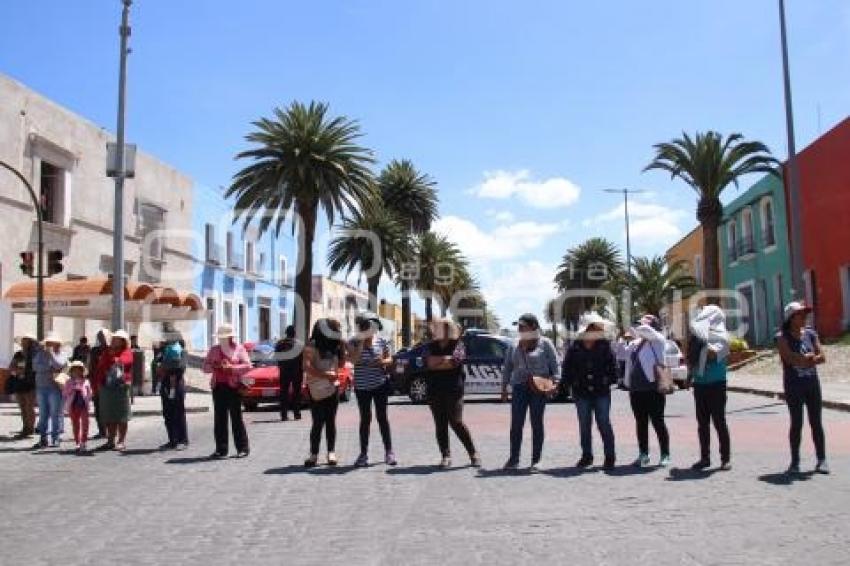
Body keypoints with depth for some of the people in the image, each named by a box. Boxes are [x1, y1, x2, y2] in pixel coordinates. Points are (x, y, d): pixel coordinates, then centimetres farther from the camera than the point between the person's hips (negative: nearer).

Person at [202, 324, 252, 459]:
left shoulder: (239, 349, 4)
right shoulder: (214, 350, 13)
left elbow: (247, 366, -5)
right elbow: (205, 367, 12)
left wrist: (231, 368, -16)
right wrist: (214, 366, -9)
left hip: (233, 387, -4)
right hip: (218, 386, 4)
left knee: (236, 417, -2)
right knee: (220, 418, 3)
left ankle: (243, 448, 6)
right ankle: (221, 449, 9)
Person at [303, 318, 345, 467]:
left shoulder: (333, 346, 12)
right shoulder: (311, 347, -9)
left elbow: (341, 364, 14)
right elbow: (307, 368, -21)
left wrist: (342, 347, 3)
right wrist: (326, 375, -28)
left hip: (333, 388, 5)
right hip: (317, 391, -5)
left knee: (330, 422, 7)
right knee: (318, 423, -6)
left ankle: (331, 453, 11)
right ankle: (313, 454, 1)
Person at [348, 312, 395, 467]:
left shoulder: (381, 341, 0)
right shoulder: (354, 342, -4)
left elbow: (389, 359, 7)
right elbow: (353, 360, -18)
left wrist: (383, 361, -16)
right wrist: (361, 341, -19)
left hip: (380, 384, 1)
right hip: (362, 387, -1)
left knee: (382, 417, 4)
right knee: (365, 419, 4)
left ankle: (389, 452, 11)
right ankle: (363, 454, 12)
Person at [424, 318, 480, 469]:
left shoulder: (458, 345, 2)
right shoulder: (430, 346, 11)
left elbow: (455, 362, -14)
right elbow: (429, 362, -6)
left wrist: (436, 363, -5)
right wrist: (446, 358, -7)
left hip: (454, 390, -4)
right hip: (435, 391, 4)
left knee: (456, 422, -8)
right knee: (440, 424, 4)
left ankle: (473, 453, 6)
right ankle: (445, 456, 10)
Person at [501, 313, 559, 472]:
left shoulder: (544, 343, 2)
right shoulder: (514, 346, 14)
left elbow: (554, 364, 0)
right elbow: (507, 368, 17)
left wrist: (554, 381, -12)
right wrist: (504, 388, 12)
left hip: (539, 388, -3)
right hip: (519, 387, 3)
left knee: (537, 423, 2)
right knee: (516, 424, 0)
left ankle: (536, 460, 9)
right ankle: (514, 459, 10)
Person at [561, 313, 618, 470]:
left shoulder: (605, 346, -2)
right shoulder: (574, 348, 0)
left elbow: (612, 365, 2)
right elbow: (567, 368, 7)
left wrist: (609, 380, -8)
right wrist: (570, 382, -2)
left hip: (602, 392, -2)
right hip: (581, 393, 2)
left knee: (604, 424, 0)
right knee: (584, 425, 10)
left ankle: (610, 457, 11)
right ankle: (587, 456, 21)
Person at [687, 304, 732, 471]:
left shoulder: (720, 336, -6)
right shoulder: (699, 336, 9)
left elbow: (713, 353, -25)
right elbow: (691, 358, 16)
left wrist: (701, 339, -22)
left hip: (716, 383, -6)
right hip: (699, 383, 6)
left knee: (719, 421, -3)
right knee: (702, 422, 8)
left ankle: (726, 458, 6)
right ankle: (705, 457, 15)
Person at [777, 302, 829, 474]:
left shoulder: (810, 334, 7)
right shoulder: (783, 337, -5)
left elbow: (822, 357, 1)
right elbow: (789, 358, -18)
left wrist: (802, 360, -14)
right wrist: (809, 357, -9)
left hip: (812, 383, 4)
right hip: (793, 386, -4)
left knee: (816, 422, 6)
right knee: (796, 423, 1)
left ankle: (821, 460, 13)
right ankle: (795, 461, 9)